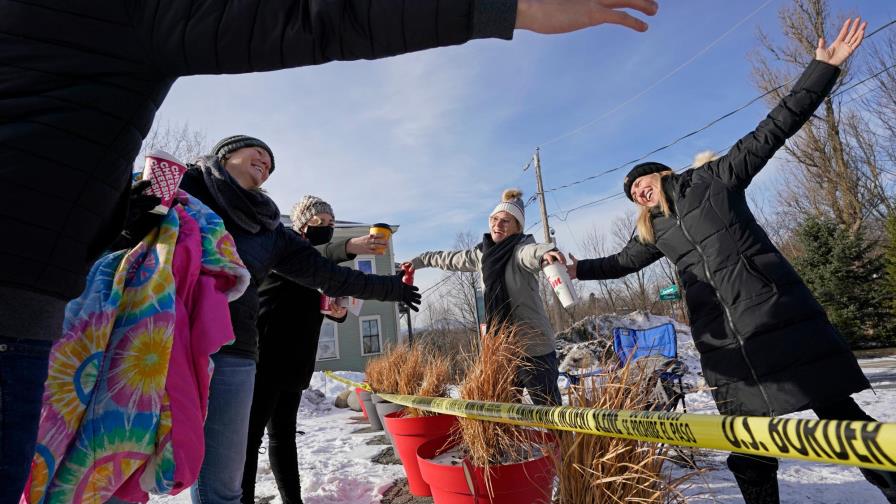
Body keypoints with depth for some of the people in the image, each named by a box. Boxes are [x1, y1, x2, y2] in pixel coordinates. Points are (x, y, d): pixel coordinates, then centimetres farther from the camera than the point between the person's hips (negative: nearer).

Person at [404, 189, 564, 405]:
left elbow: (532, 252, -34)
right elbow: (452, 259, 26)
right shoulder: (482, 253, 11)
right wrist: (419, 261, 37)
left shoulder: (521, 249, -10)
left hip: (533, 345, -6)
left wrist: (546, 251, -57)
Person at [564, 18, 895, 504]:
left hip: (780, 319, -4)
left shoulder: (715, 179, 5)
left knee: (842, 418, 3)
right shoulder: (654, 231, 16)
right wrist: (578, 268, 14)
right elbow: (622, 262, 26)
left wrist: (824, 67, 1)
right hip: (724, 345, 4)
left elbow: (772, 131, 3)